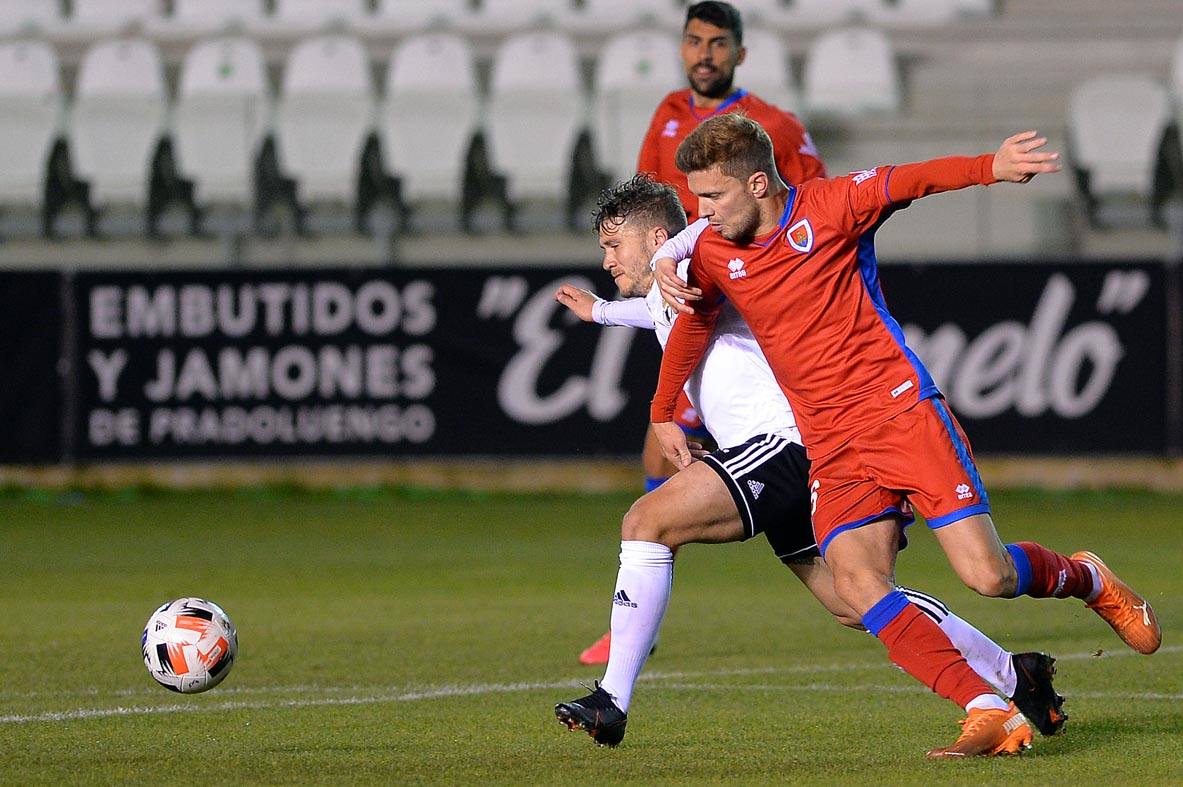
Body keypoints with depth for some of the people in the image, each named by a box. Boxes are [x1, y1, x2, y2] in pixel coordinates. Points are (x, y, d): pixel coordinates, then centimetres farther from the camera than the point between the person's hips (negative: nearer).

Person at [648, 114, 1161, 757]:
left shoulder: (829, 207, -6)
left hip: (901, 410, -4)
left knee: (987, 575, -11)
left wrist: (992, 167, -31)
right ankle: (987, 713, -24)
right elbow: (691, 325, 24)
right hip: (831, 450, 4)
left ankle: (1085, 579, 24)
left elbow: (909, 181, -15)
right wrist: (663, 414, 34)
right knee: (857, 583, -22)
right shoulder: (710, 253, 7)